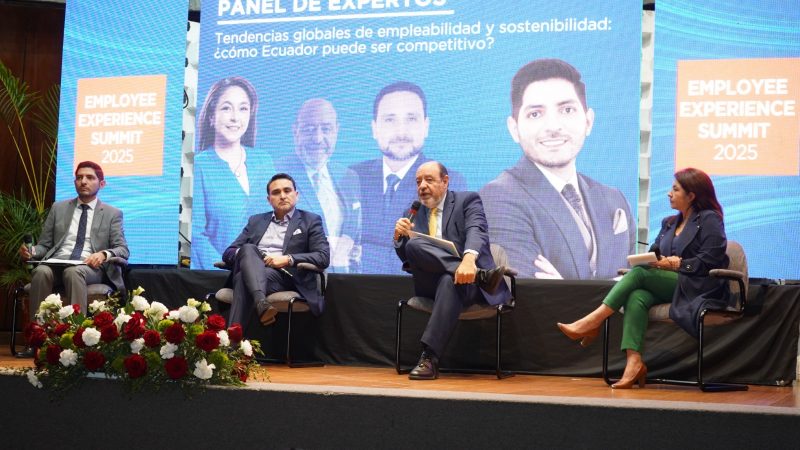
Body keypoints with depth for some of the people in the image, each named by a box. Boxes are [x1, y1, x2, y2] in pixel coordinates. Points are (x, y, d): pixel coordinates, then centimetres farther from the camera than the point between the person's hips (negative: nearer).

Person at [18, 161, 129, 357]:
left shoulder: (112, 214, 14)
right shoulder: (58, 208, 21)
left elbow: (123, 250, 5)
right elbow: (45, 244, 20)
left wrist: (104, 254, -18)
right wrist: (32, 251, -5)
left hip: (91, 267, -2)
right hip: (57, 263, 2)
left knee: (73, 272, -39)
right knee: (41, 271, -34)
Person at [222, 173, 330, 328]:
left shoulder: (310, 221, 14)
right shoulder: (256, 221, 26)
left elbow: (323, 257, 1)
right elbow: (228, 253, 20)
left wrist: (288, 259, -14)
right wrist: (245, 254, -7)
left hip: (284, 276, -3)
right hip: (250, 271, 3)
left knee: (244, 279, -36)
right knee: (248, 249, -34)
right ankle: (262, 304, -56)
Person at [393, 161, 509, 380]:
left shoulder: (467, 200, 7)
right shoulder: (416, 213, 20)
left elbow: (476, 231, -15)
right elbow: (408, 260, 16)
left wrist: (469, 259, -38)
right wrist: (400, 237, -7)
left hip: (466, 276, -3)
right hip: (430, 283, 3)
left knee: (450, 281, -40)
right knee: (414, 245, -26)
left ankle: (430, 358, -42)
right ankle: (482, 275, -32)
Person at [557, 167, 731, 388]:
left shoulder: (709, 220, 1)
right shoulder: (669, 223, 25)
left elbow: (710, 261, -11)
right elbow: (654, 254, 19)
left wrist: (676, 264, -14)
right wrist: (649, 260, -5)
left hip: (698, 289, -7)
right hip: (669, 287, 7)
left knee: (639, 273, -25)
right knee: (636, 298, -27)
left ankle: (592, 322, -26)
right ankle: (633, 361, -40)